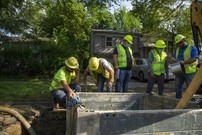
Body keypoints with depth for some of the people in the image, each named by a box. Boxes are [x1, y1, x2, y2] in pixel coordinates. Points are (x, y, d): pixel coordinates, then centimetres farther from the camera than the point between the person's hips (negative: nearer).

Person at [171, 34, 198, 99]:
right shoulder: (177, 49, 16)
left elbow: (194, 59, -15)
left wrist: (184, 62, -27)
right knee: (178, 88, 8)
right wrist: (174, 60, -11)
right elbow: (172, 58, 15)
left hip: (189, 72, -6)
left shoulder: (192, 48, -3)